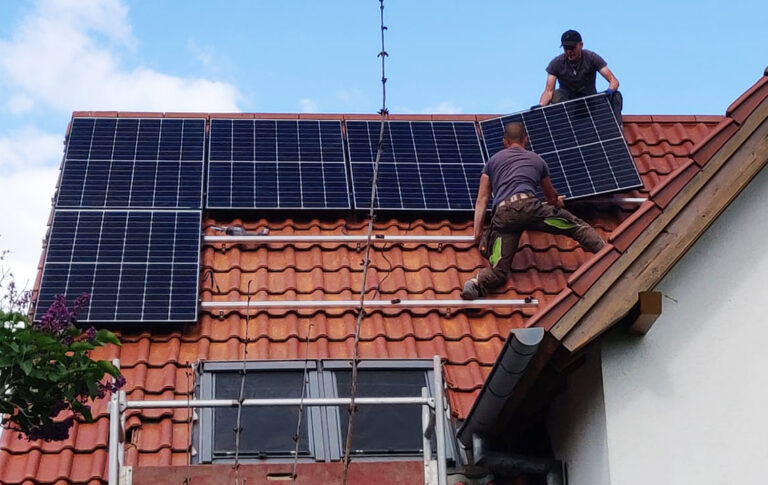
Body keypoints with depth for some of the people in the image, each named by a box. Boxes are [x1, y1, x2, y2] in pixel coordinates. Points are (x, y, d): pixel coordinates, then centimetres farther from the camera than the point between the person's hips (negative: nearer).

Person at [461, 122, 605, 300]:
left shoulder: (493, 160, 31)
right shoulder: (537, 160, 31)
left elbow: (482, 199, 22)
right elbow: (552, 196, 45)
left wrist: (477, 232, 21)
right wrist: (557, 203, 69)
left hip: (502, 215, 1)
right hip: (527, 204, -1)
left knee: (499, 270, -5)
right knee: (577, 226, 10)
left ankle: (478, 282, -36)